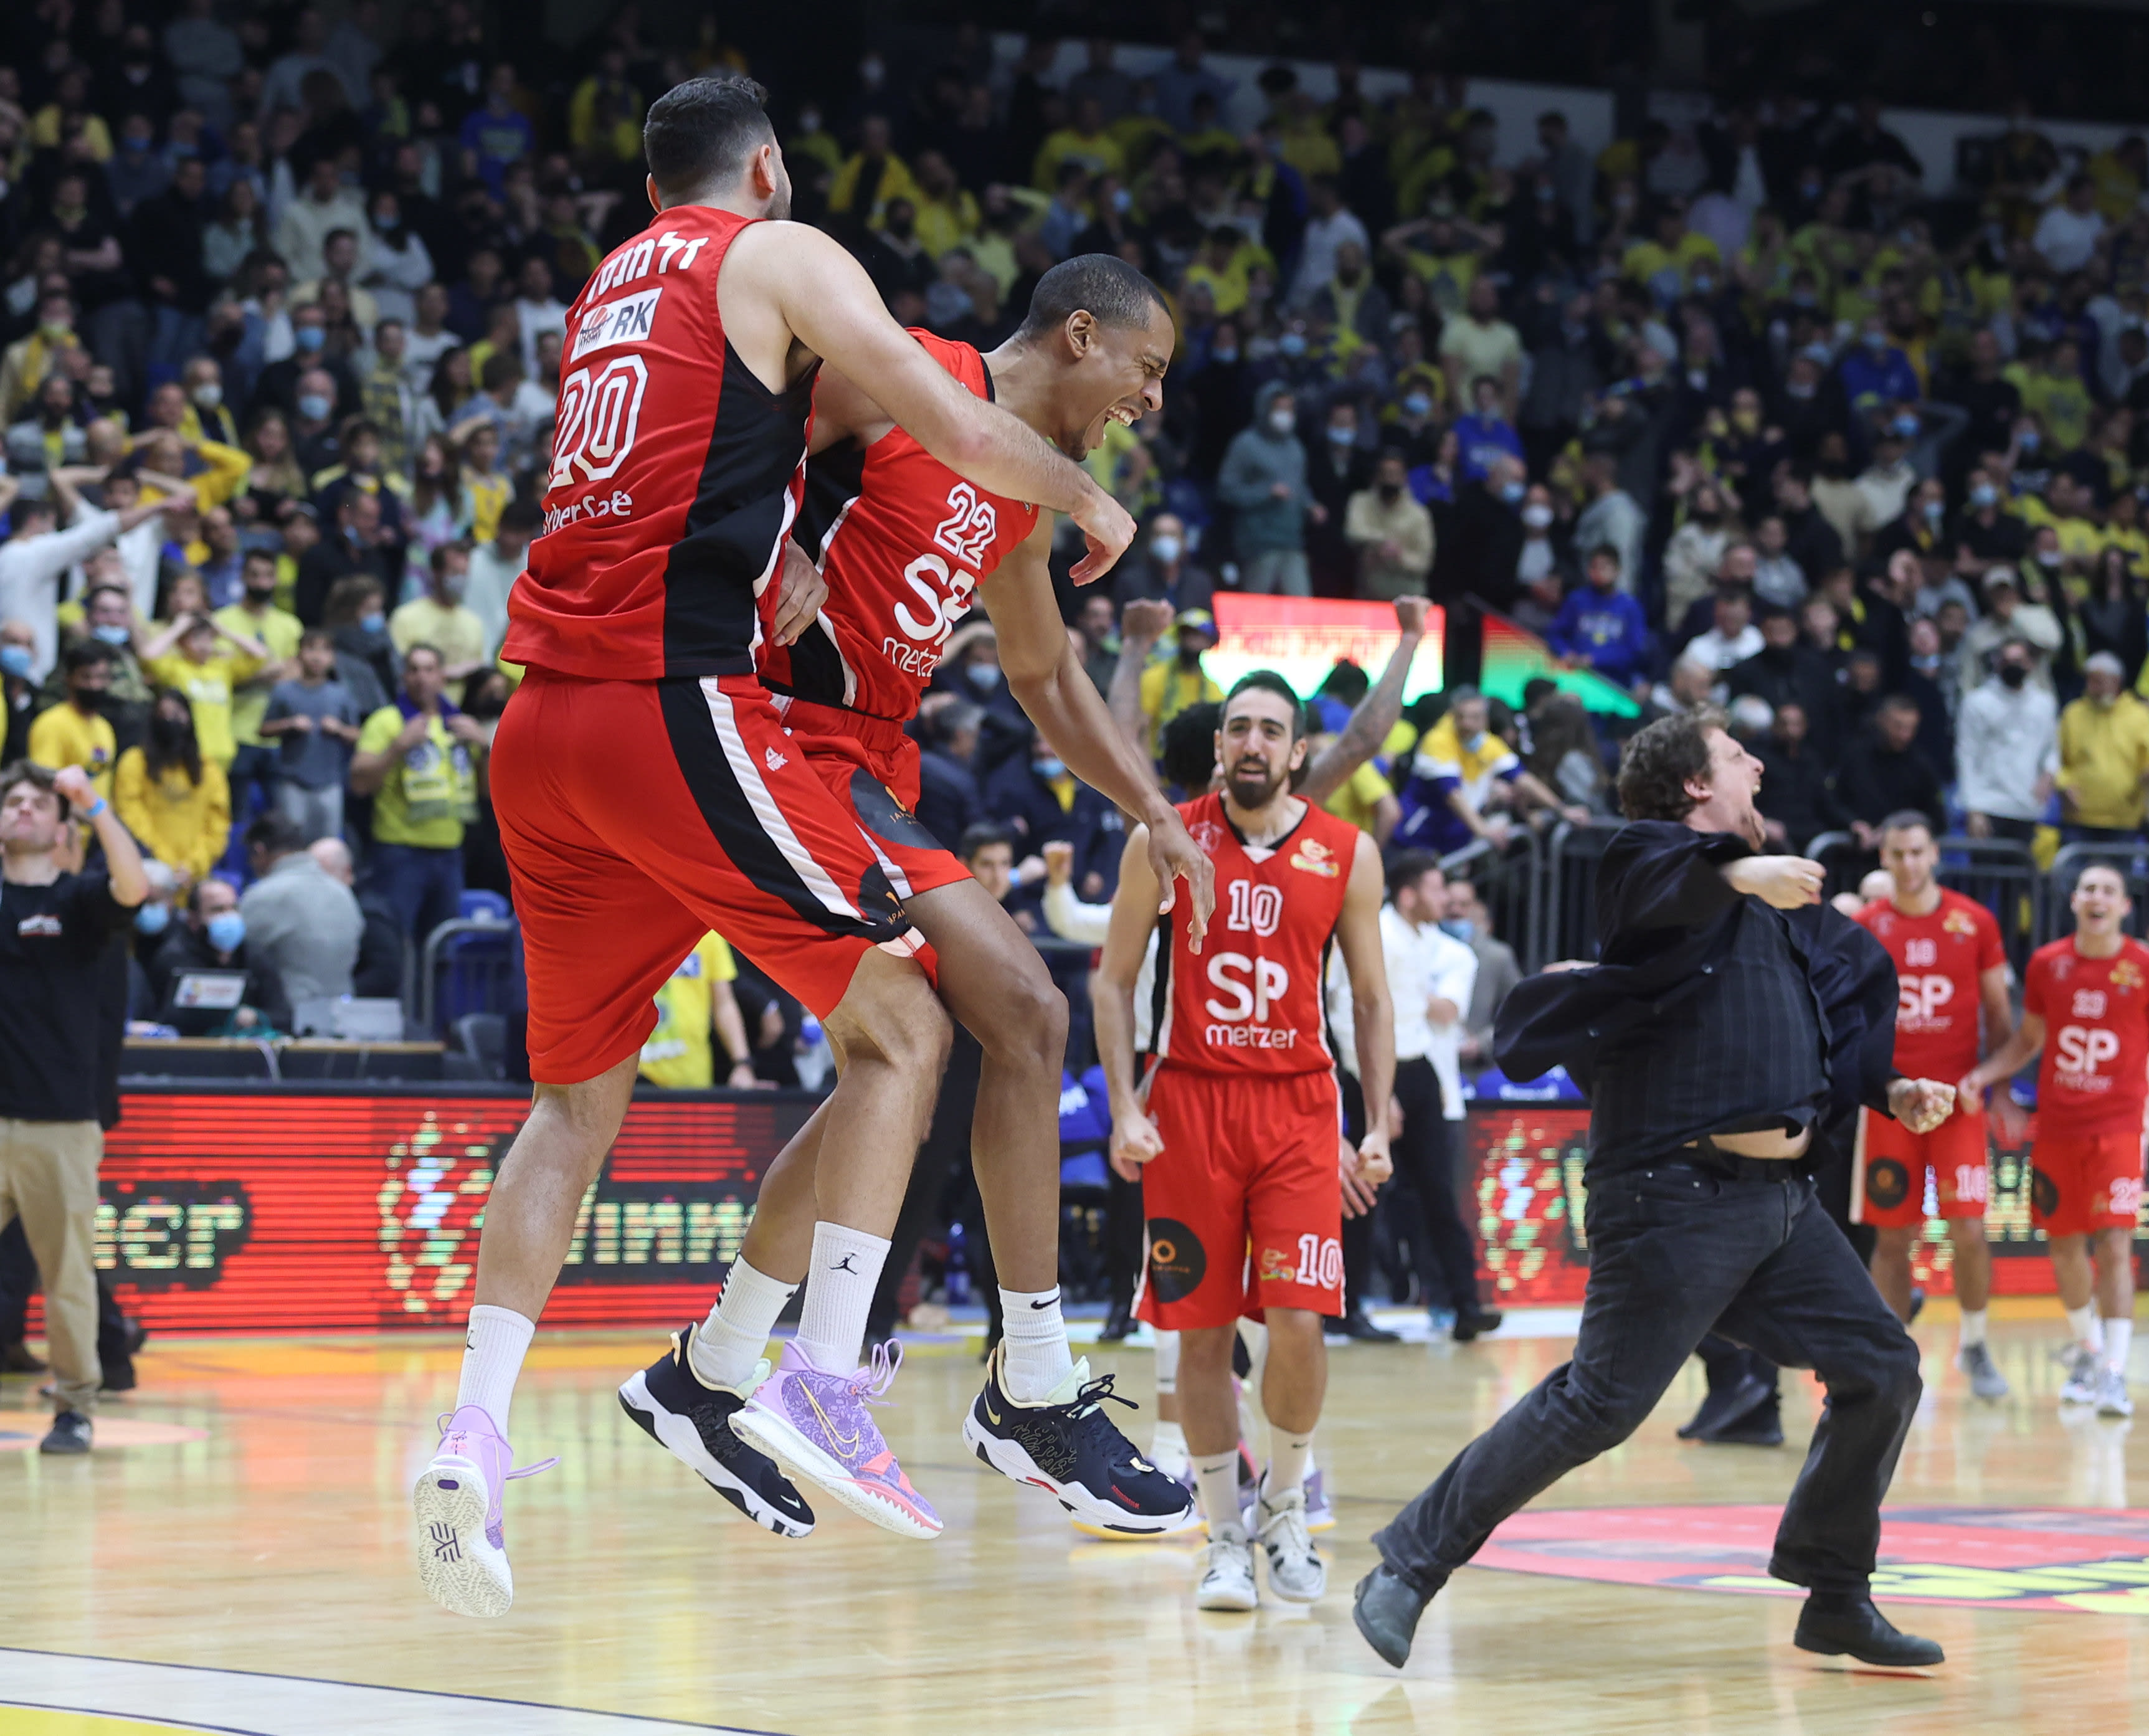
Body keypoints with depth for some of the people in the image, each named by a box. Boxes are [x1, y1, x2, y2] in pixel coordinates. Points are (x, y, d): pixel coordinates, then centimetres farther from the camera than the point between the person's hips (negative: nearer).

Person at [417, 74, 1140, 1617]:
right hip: (676, 702, -7)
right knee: (900, 1023, 3)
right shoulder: (782, 257, 4)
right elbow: (959, 430, -4)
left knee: (579, 1095, 15)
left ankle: (473, 1446, 3)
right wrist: (1090, 499, 12)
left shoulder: (611, 288, 25)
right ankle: (827, 1388, -9)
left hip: (543, 724, 7)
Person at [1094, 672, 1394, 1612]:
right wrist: (1124, 1107, -6)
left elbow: (1371, 999, 9)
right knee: (1203, 1331, 2)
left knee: (1299, 1323, -10)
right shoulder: (1165, 840, -1)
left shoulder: (1347, 854, 2)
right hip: (1189, 1104, 0)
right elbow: (1114, 980, 3)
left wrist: (1379, 1126, 2)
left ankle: (1284, 1505, 13)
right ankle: (1225, 1535, 14)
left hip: (1297, 1108, 0)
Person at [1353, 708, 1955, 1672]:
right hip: (1679, 1190, -9)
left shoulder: (1773, 908, 22)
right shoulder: (1658, 854, -5)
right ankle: (1409, 1565, -3)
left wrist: (1888, 1092, 20)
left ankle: (1835, 1598, 16)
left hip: (1778, 1194, 9)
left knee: (1881, 1368, 5)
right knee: (1599, 1403, -12)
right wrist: (1740, 874, -51)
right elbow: (1655, 886, -31)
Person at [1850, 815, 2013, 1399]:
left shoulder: (1975, 923, 2)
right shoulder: (1864, 928, 3)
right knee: (1892, 1236, 2)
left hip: (1958, 1101, -1)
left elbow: (1998, 1013, 7)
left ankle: (1974, 1346, 12)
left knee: (1969, 1229, -8)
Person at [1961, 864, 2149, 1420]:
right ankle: (2087, 1350, 32)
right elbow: (2029, 1037, 15)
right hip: (2056, 1127, 3)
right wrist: (1984, 1075, 1)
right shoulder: (2047, 964, 3)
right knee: (2065, 1245, 10)